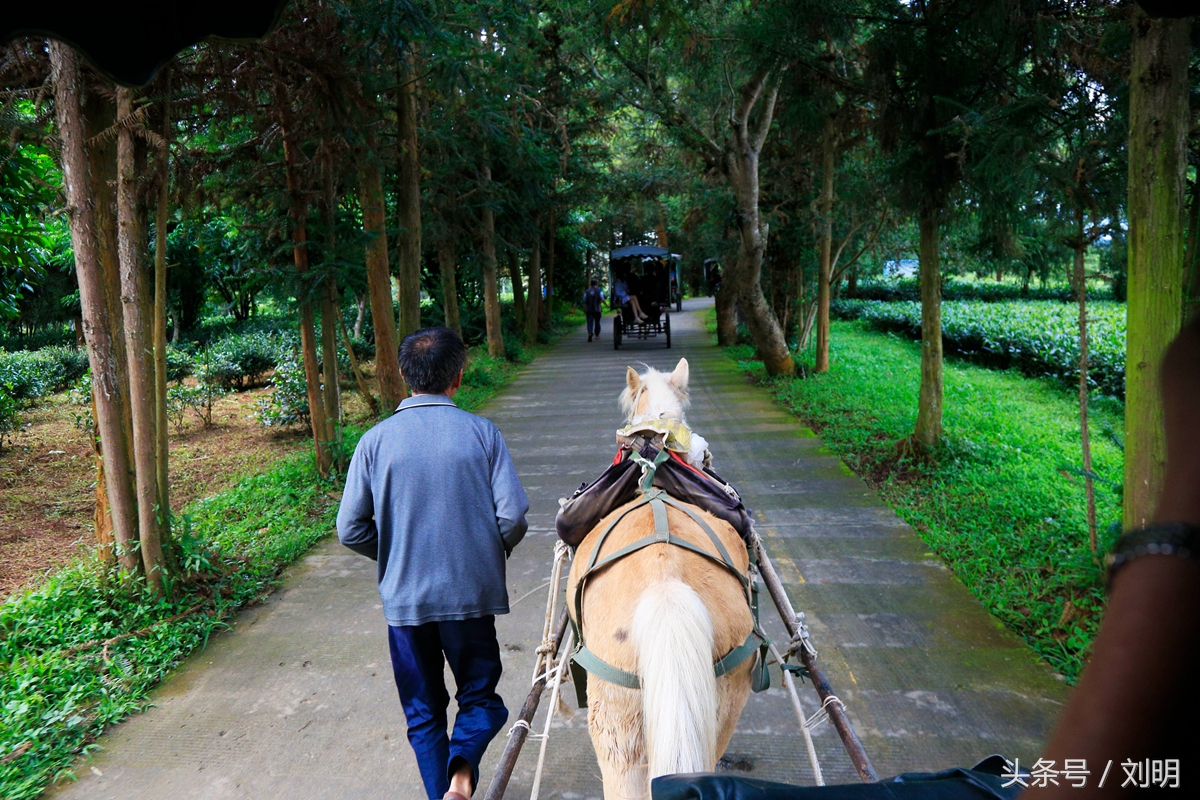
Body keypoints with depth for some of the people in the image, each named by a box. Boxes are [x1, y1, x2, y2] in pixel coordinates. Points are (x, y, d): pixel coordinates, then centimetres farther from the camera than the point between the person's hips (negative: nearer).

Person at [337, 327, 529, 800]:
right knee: (480, 698, 17)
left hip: (404, 597, 1)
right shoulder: (481, 432, -8)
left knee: (423, 712, 19)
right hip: (471, 595, -1)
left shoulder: (376, 441, -6)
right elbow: (512, 517, -11)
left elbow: (351, 530, -5)